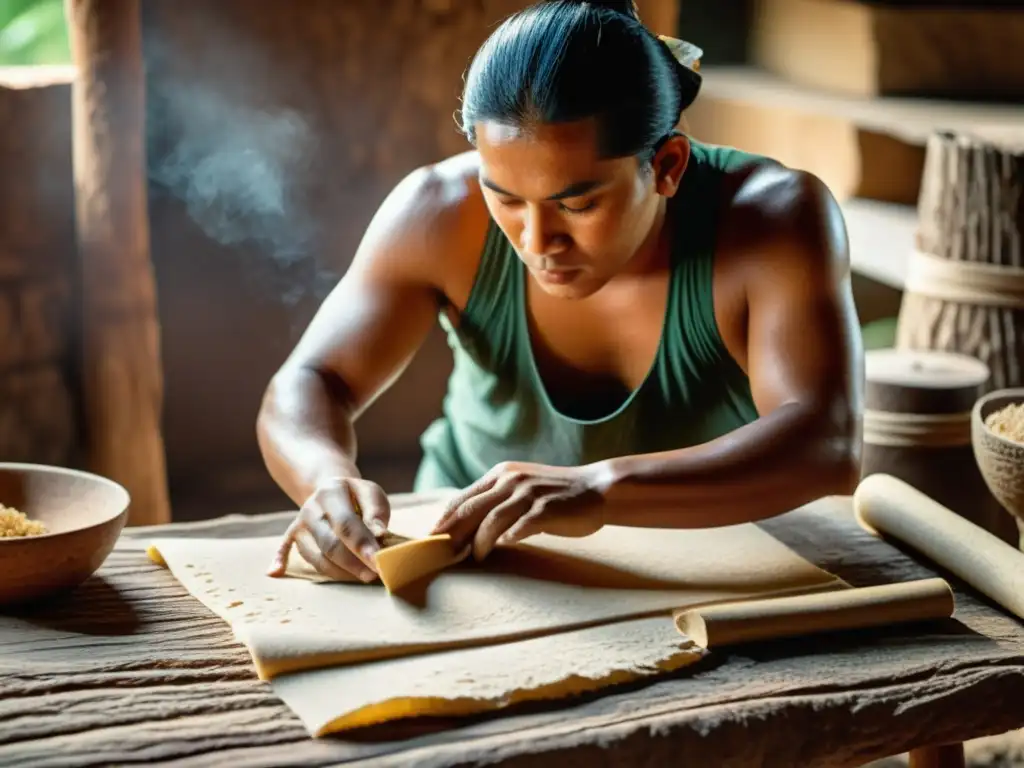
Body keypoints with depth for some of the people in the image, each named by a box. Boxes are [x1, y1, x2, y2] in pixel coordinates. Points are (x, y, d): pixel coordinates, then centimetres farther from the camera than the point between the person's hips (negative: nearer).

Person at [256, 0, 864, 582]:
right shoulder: (441, 214, -17)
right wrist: (330, 480, -35)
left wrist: (602, 491, -46)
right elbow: (308, 389, -13)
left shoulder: (777, 219, -22)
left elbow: (829, 447, -33)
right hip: (476, 557, 1)